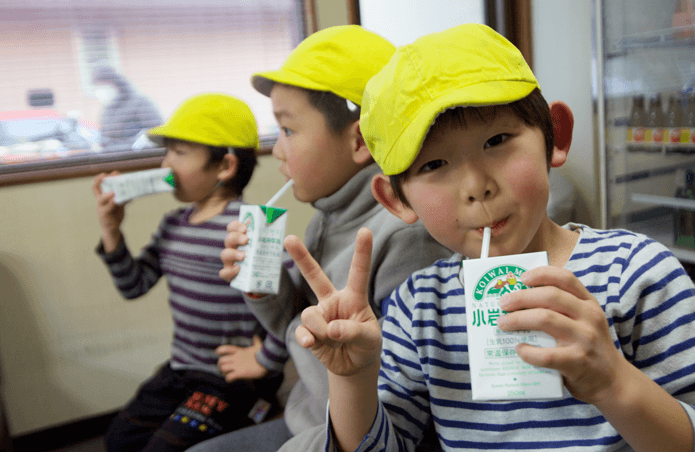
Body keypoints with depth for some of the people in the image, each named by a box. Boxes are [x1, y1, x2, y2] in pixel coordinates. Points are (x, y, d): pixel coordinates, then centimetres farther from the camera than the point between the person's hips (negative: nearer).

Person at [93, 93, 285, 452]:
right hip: (181, 369, 9)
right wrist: (111, 231, -4)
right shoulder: (173, 225, 4)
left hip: (233, 378, -8)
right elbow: (134, 285, 9)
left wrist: (266, 359, -20)